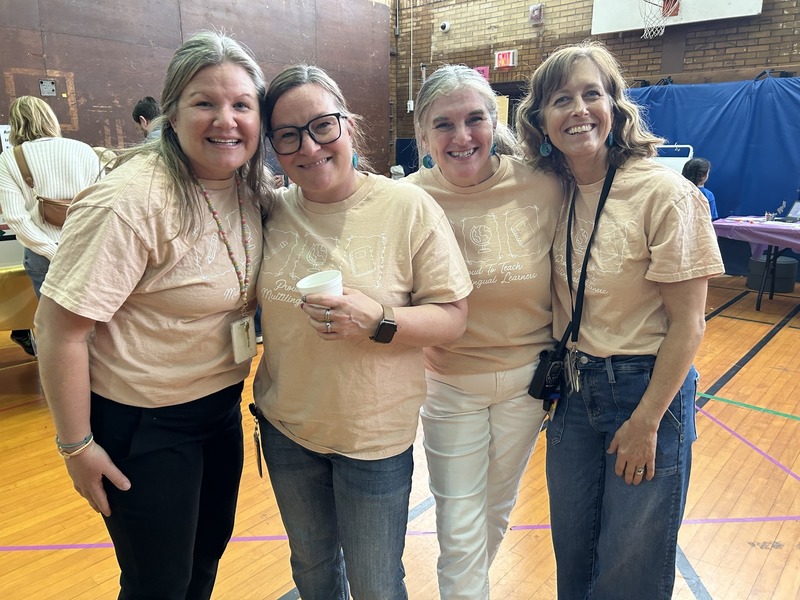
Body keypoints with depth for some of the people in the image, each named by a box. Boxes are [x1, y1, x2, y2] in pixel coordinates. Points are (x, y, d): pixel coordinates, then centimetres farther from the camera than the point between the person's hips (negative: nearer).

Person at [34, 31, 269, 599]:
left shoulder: (251, 189, -2)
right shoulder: (132, 201, -25)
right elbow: (61, 327, -21)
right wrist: (77, 446, -14)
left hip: (222, 405, 7)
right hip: (144, 424, -6)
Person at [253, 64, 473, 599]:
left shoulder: (409, 208, -15)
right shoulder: (271, 212, -5)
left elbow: (453, 318, -14)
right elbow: (250, 303, 11)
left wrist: (377, 322, -29)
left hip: (375, 434, -3)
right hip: (286, 426, 4)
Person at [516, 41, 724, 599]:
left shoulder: (664, 192, -17)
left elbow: (688, 324, -15)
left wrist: (646, 421, -13)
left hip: (647, 390, -4)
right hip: (574, 388, 5)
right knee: (572, 554, 20)